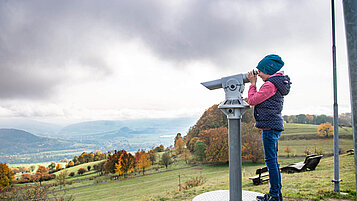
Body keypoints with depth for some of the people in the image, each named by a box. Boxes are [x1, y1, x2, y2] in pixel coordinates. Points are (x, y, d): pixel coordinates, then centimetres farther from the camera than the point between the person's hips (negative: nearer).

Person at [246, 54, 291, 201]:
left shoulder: (270, 85, -14)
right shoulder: (277, 83, 17)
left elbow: (252, 100, -10)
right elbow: (257, 99, 23)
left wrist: (253, 83, 1)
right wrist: (253, 84, 16)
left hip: (270, 125, -10)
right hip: (275, 125, 10)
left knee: (271, 160, -5)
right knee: (273, 160, 14)